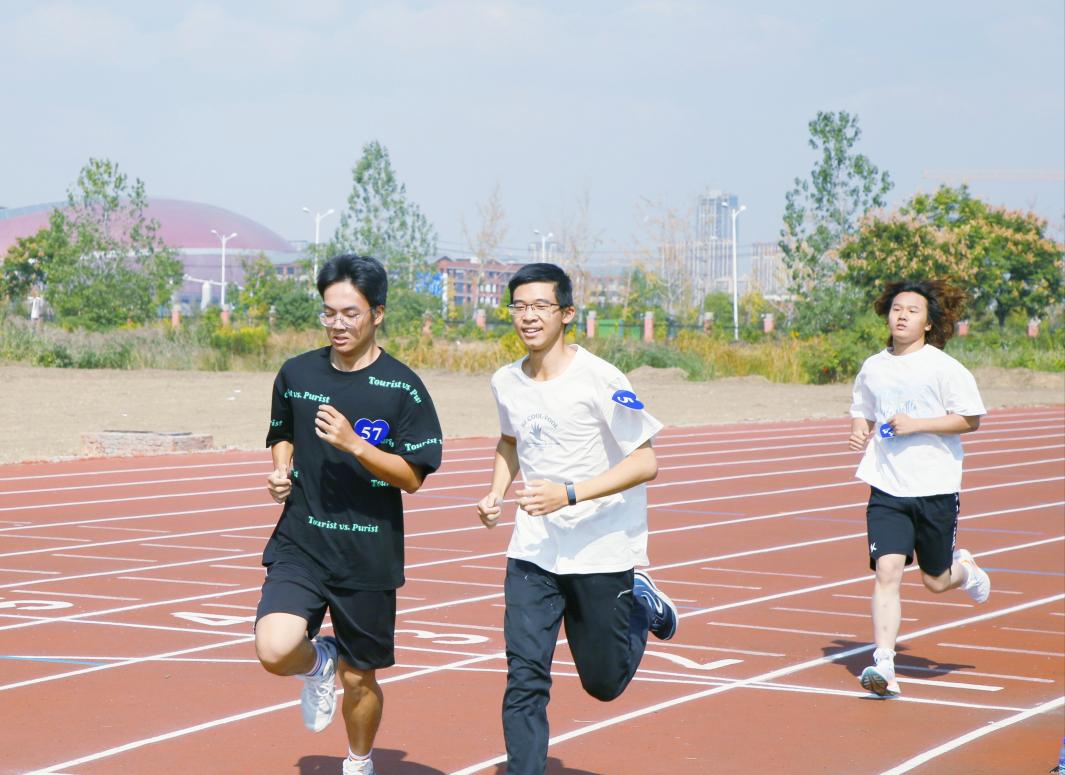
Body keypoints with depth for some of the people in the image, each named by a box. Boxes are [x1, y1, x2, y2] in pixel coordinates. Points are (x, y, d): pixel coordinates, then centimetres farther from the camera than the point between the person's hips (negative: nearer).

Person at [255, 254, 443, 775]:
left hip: (369, 555, -2)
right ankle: (317, 663, 15)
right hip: (299, 544, 2)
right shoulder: (297, 374, 4)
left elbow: (412, 477, -8)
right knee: (275, 650, -22)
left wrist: (355, 444, -21)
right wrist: (281, 470, 0)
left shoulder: (402, 388, -7)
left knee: (359, 680, 9)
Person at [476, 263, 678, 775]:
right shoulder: (506, 382, 1)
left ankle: (640, 603, 38)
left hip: (601, 553, -4)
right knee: (524, 678, -8)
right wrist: (496, 492, 5)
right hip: (532, 553, 4)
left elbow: (645, 463, -16)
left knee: (603, 683, 11)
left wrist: (569, 494, -26)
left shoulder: (599, 380, -16)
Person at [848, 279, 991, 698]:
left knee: (935, 581, 9)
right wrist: (859, 433, 0)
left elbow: (971, 419, -9)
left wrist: (916, 424, -17)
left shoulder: (944, 367, -7)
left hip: (936, 489, -2)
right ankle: (883, 667, -13)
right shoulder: (872, 368, 8)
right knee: (887, 572, -13)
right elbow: (861, 412, 22)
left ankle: (965, 568, 46)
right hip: (887, 489, 2)